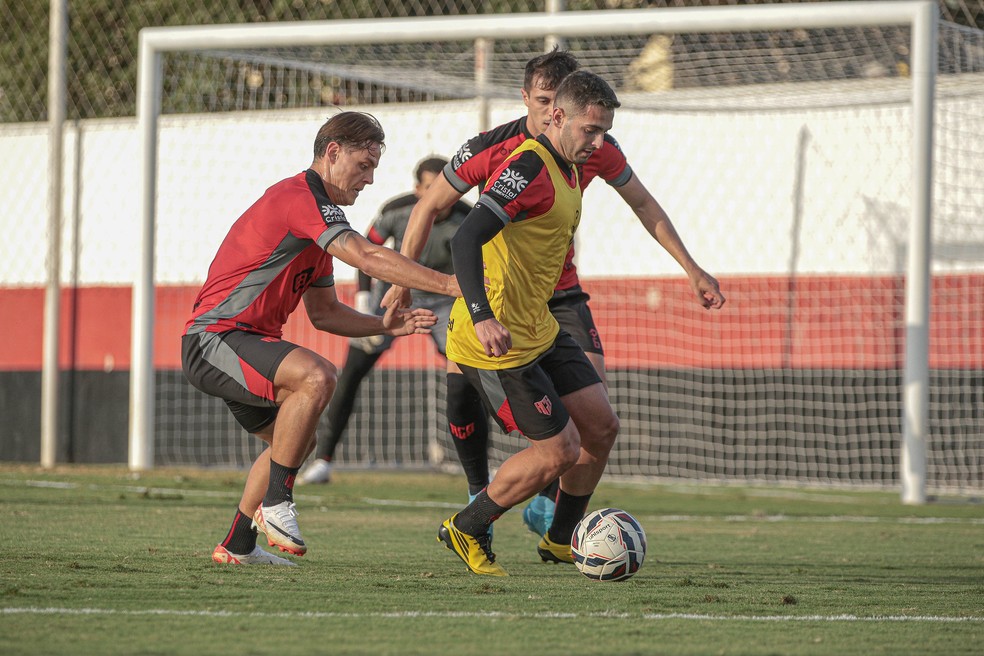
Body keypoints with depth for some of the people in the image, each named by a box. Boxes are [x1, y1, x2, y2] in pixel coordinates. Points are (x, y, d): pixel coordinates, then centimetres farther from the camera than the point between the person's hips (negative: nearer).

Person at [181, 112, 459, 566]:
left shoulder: (317, 219, 18)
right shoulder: (298, 198, -16)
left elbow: (323, 313, 20)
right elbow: (369, 259, -27)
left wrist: (384, 325, 4)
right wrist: (451, 284, -29)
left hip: (243, 342, 11)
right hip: (213, 338, -11)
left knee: (296, 438, 22)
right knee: (316, 375, -30)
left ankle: (236, 546, 29)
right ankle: (275, 505, -21)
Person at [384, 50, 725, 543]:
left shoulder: (596, 149, -12)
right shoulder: (488, 150, -19)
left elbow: (642, 204, 6)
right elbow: (429, 207, -6)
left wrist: (691, 269, 4)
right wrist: (402, 279, -7)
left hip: (558, 289, 2)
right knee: (462, 382, -21)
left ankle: (546, 503, 0)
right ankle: (480, 499, 2)